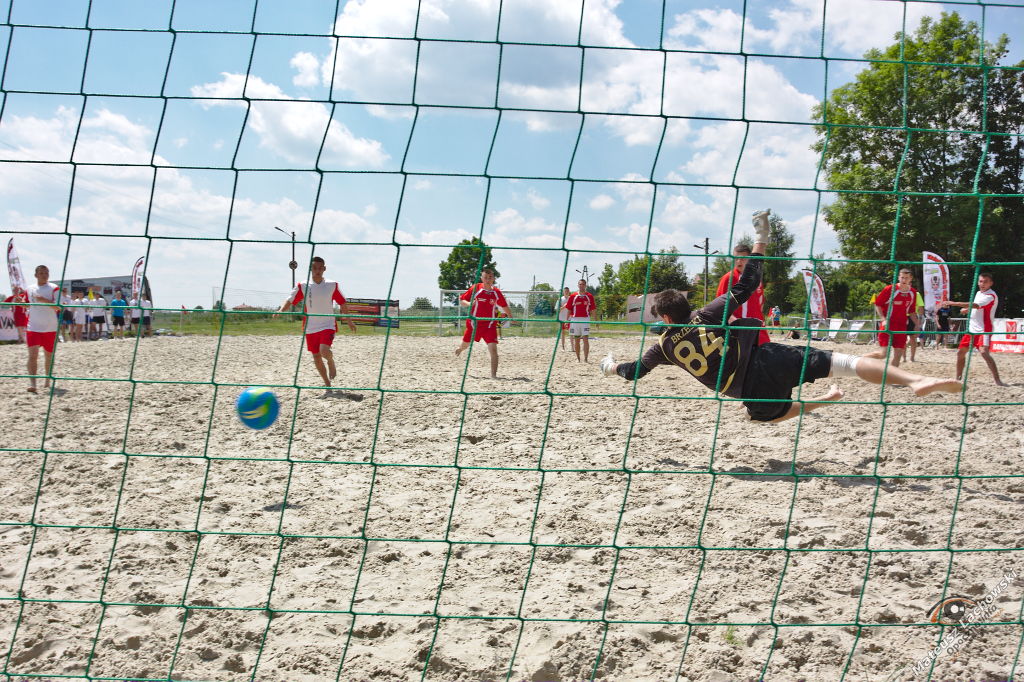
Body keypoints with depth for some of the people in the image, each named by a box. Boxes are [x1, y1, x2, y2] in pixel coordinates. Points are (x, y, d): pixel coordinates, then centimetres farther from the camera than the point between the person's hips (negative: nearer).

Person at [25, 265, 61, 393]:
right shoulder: (30, 289, 8)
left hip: (50, 328, -1)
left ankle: (47, 381, 27)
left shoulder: (54, 288, -3)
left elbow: (58, 307, -13)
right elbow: (26, 306, 22)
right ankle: (32, 383, -17)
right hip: (33, 327, 1)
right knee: (32, 355, -12)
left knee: (49, 355, 11)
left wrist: (44, 300, -25)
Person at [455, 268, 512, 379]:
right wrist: (469, 303, -22)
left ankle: (493, 375, -12)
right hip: (474, 323, 0)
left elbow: (504, 306, 14)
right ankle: (459, 348, 59)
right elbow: (461, 300, -2)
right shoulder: (475, 288, -8)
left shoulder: (496, 292, -2)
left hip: (489, 325, 0)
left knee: (493, 349, -16)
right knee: (465, 345, 20)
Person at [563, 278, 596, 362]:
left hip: (585, 319, -1)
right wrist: (567, 320, 2)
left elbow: (592, 309, 5)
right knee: (576, 340, 8)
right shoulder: (573, 296, 5)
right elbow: (569, 309, 7)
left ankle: (586, 358, -8)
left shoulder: (589, 296, 4)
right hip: (575, 319, 1)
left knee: (586, 339, -9)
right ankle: (577, 358, 18)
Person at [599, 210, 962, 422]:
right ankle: (917, 380, -31)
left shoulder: (665, 346, 8)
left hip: (753, 393, 0)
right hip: (769, 360, 0)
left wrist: (612, 366, 44)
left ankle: (821, 402, 11)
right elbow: (746, 286, 4)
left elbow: (635, 370, 24)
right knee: (844, 362, -9)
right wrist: (760, 242, 11)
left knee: (765, 412, 36)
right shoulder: (705, 317, 7)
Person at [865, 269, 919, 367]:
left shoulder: (913, 292, 6)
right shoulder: (890, 289, -9)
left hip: (901, 326, 5)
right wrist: (883, 319, -13)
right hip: (887, 325, -5)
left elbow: (912, 311, 18)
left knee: (898, 354, 3)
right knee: (883, 354, -12)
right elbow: (878, 304, -3)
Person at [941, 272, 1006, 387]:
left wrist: (953, 303, -34)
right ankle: (958, 378, 27)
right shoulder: (978, 293, 13)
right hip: (971, 329, 9)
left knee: (984, 352, -26)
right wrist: (966, 310, 5)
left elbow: (975, 305, -30)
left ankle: (997, 380, -27)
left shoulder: (991, 296, -16)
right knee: (961, 352, 12)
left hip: (984, 330, -9)